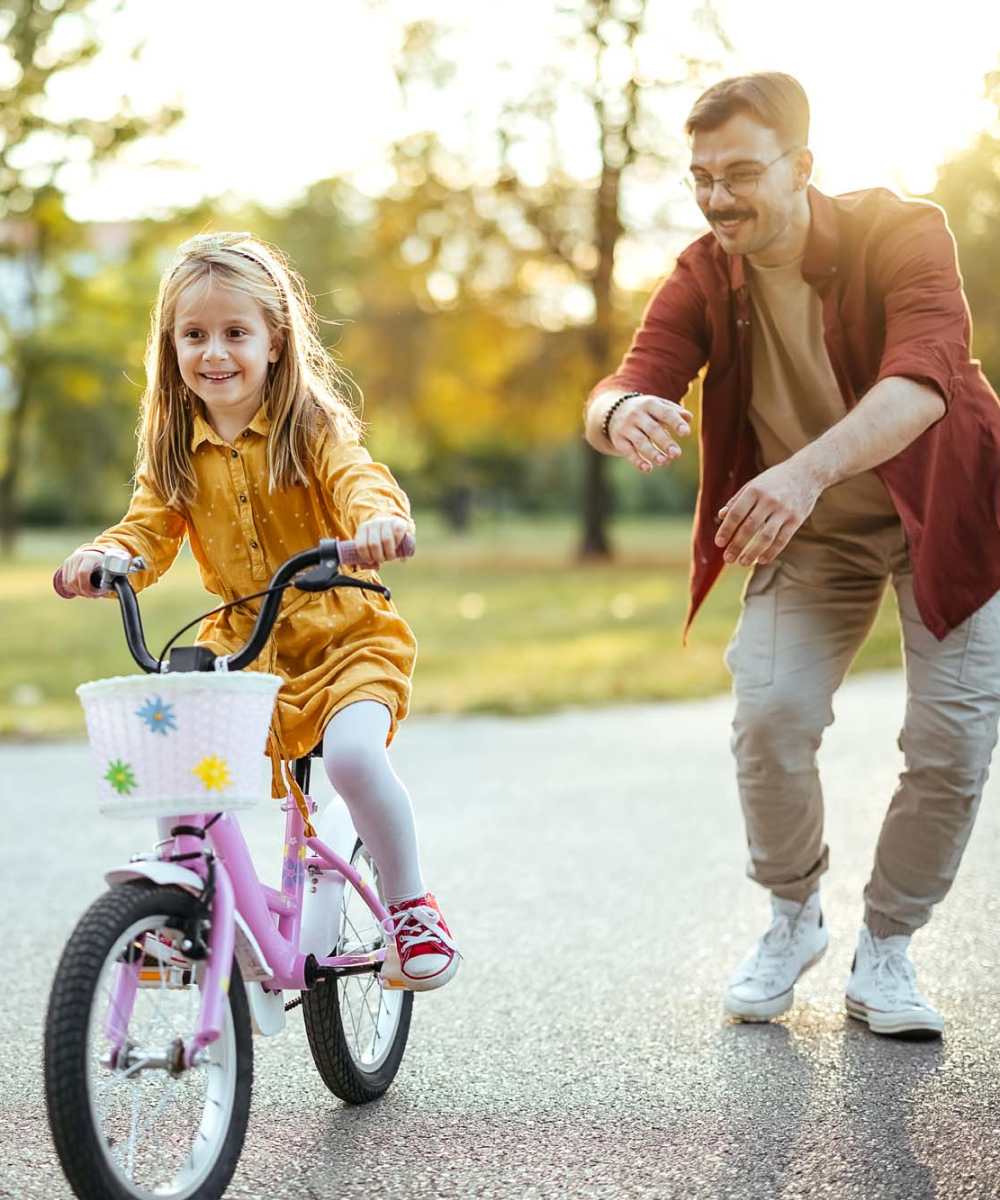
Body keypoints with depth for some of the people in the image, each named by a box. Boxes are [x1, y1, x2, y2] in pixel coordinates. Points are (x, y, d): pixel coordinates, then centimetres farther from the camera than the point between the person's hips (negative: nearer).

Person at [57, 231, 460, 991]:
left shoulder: (312, 427, -5)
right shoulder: (175, 450, 7)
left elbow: (359, 479, -21)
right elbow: (150, 529, 1)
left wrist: (380, 519, -46)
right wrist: (103, 557, -23)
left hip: (340, 635, -4)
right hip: (240, 644, 4)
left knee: (352, 753, -28)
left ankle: (411, 907, -7)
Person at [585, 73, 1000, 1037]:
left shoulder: (902, 234, -24)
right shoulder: (703, 280, -12)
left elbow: (921, 379, -41)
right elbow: (620, 389, -24)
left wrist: (808, 470, -59)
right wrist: (621, 413, -52)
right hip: (808, 537, 2)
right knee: (768, 719, -16)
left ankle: (885, 948, 15)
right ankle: (792, 918, 11)